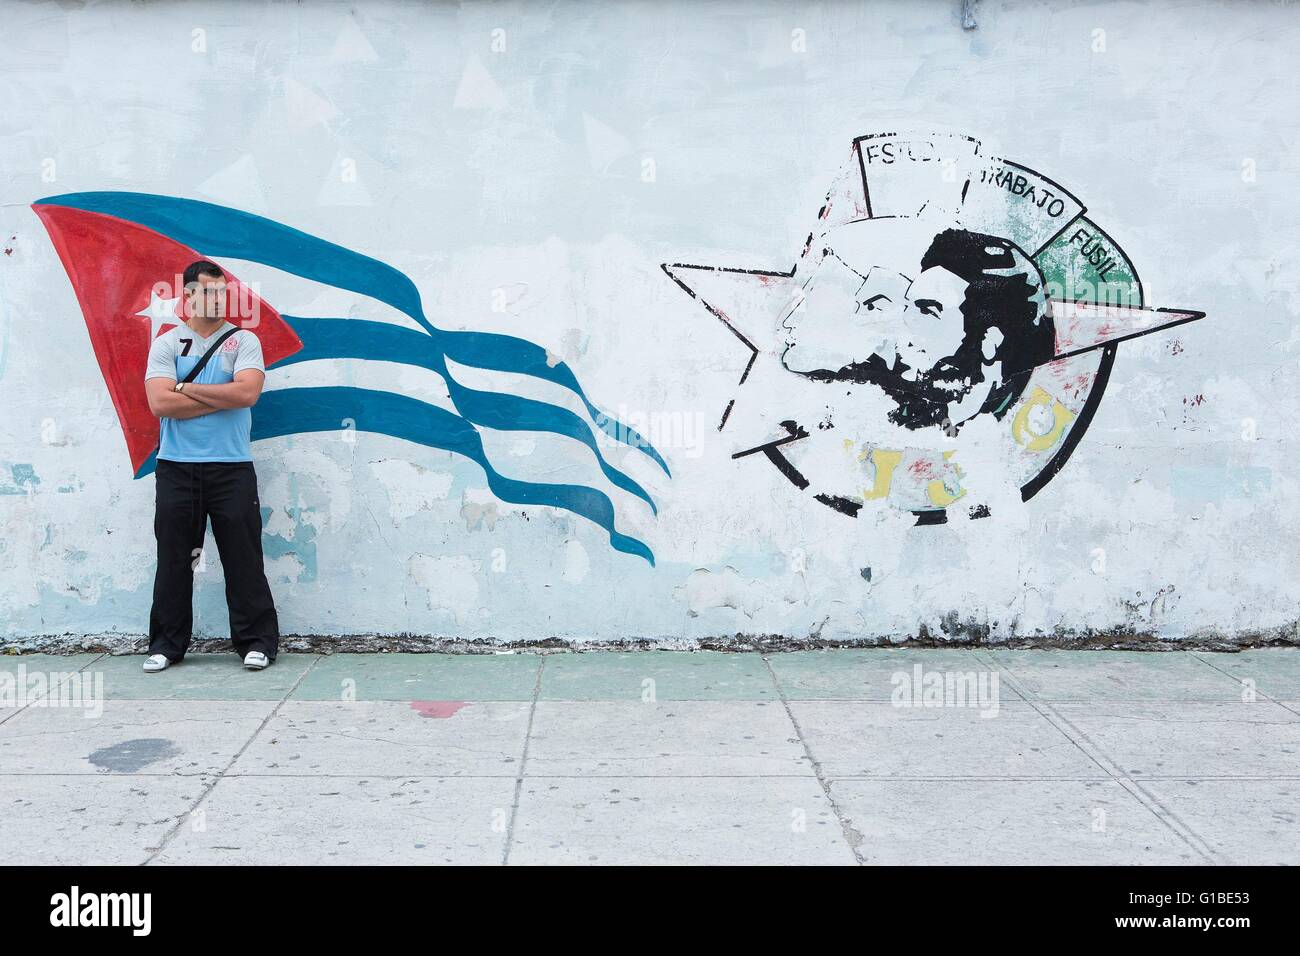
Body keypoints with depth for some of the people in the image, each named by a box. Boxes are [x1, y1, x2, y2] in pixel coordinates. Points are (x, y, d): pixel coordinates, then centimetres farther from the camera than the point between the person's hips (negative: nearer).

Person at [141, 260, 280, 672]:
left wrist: (187, 388, -8)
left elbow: (247, 392, -13)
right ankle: (167, 644, 17)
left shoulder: (243, 339, 4)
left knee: (243, 558, 2)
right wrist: (223, 398, -10)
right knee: (174, 559, 7)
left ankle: (257, 641, 10)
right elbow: (159, 402, -9)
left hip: (232, 468, -1)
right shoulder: (166, 344, 5)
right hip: (176, 468, 1)